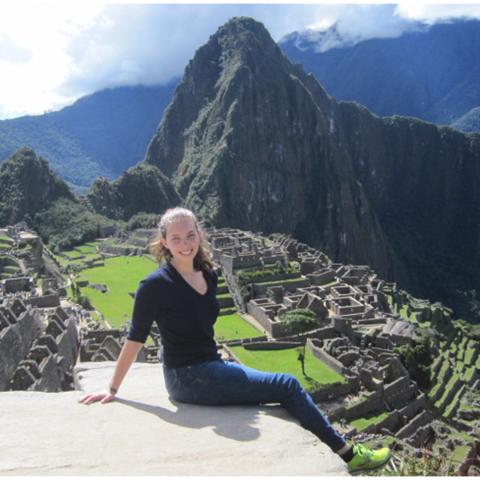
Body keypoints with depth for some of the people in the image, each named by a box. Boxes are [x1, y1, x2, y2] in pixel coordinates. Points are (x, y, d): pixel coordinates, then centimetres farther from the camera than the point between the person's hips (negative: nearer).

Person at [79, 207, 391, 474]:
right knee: (286, 386, -8)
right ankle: (347, 454, 5)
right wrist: (112, 390, -5)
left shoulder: (208, 275, 4)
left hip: (211, 367, 7)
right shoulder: (156, 285, -17)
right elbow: (135, 339, -11)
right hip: (188, 378, -7)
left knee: (285, 389, 0)